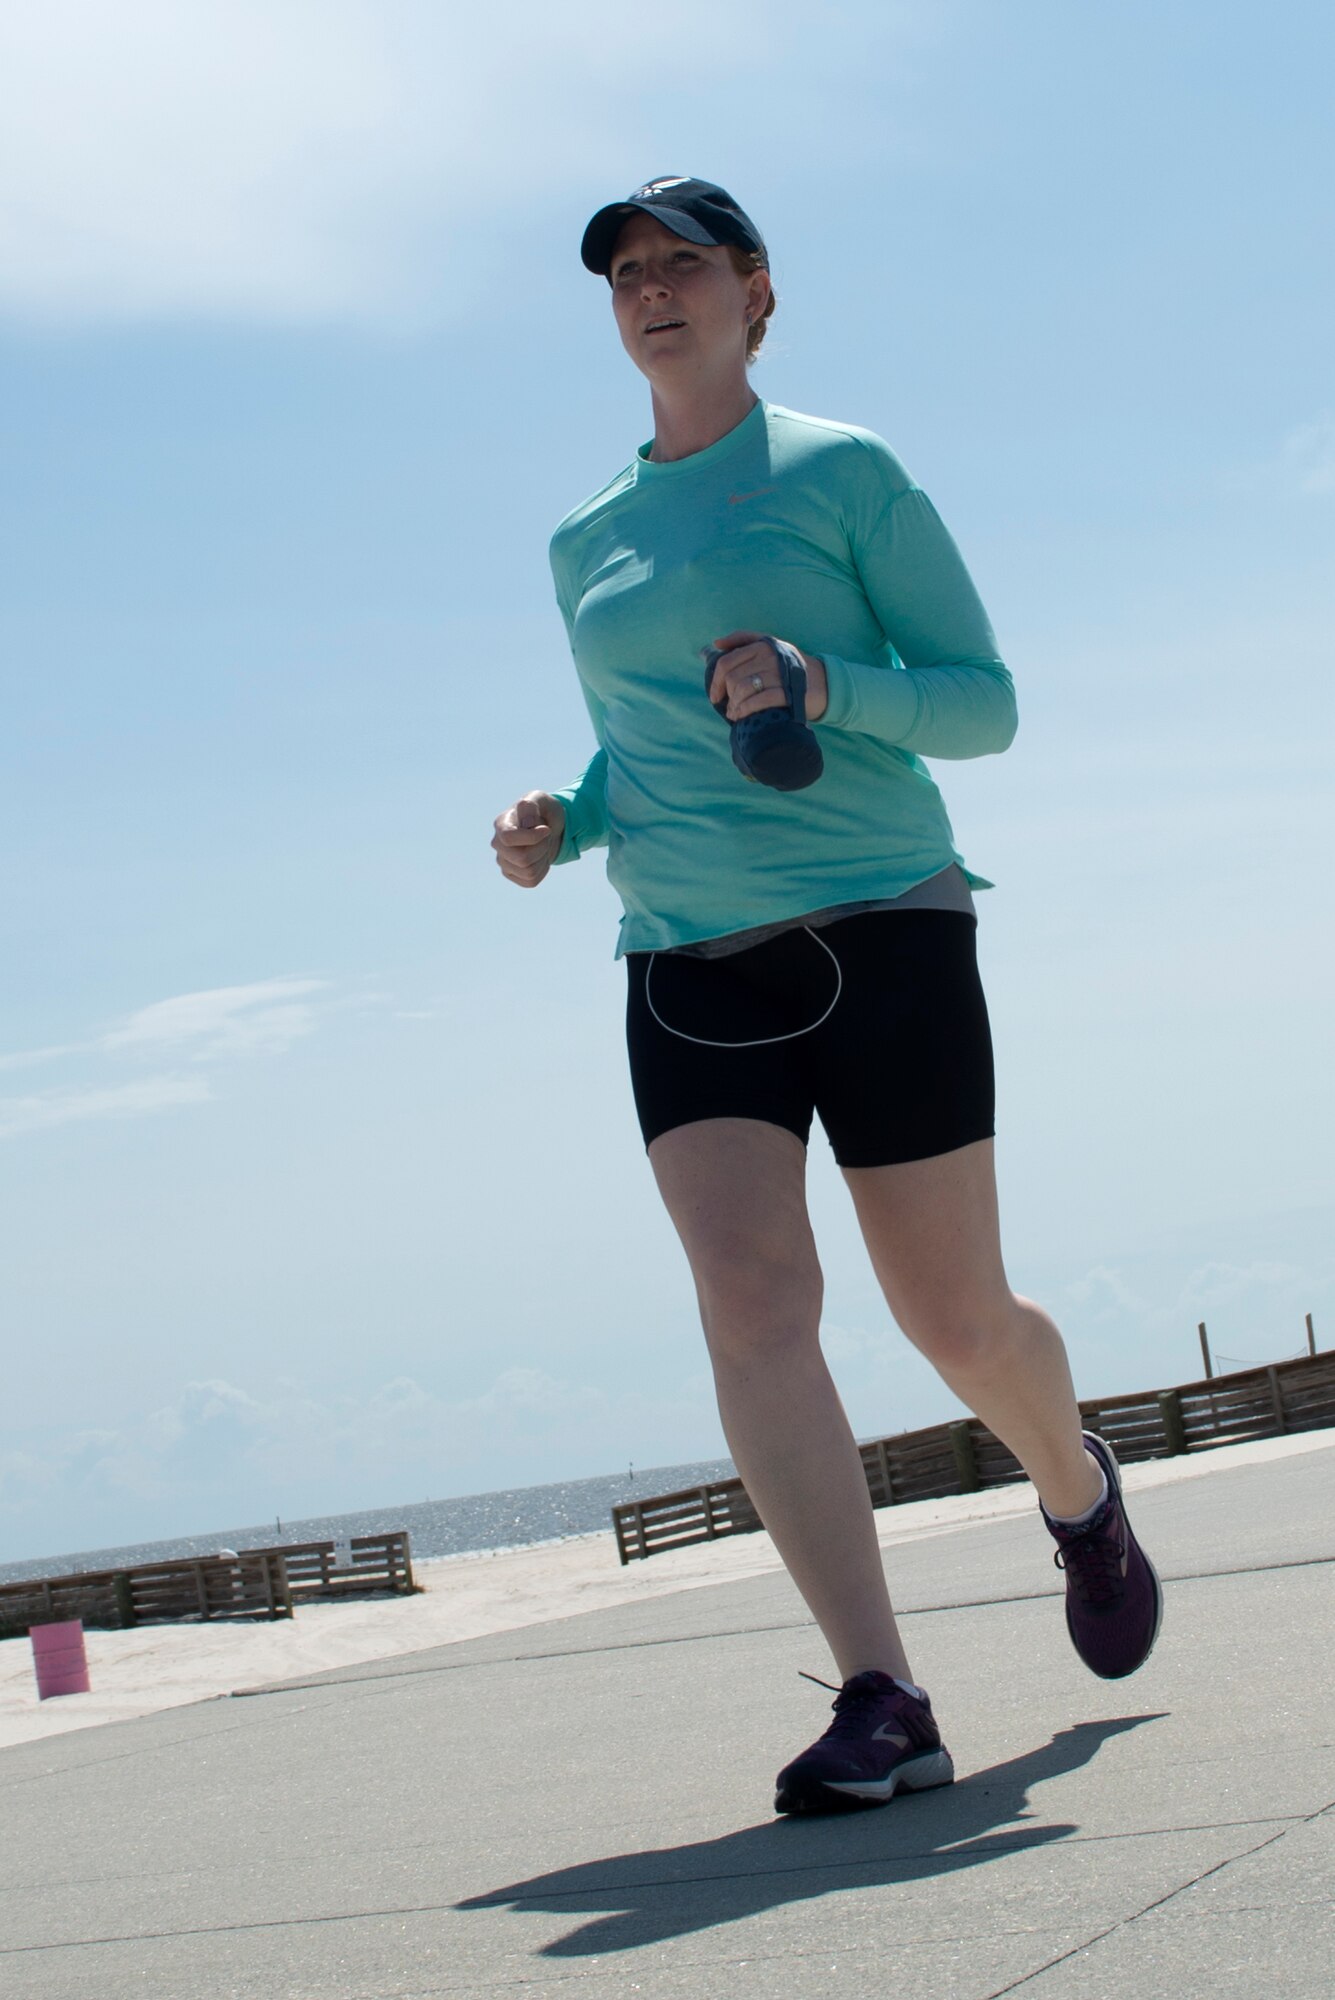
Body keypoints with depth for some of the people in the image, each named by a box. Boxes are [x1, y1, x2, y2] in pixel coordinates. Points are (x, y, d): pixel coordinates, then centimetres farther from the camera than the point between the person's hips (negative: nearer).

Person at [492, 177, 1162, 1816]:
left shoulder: (845, 475, 2)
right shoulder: (586, 545, 16)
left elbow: (984, 703, -1)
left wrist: (820, 683, -19)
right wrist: (561, 824, 6)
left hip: (880, 931, -3)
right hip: (691, 972, 4)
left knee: (958, 1323, 2)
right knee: (749, 1298, -17)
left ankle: (1080, 1497, 38)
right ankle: (881, 1707, -19)